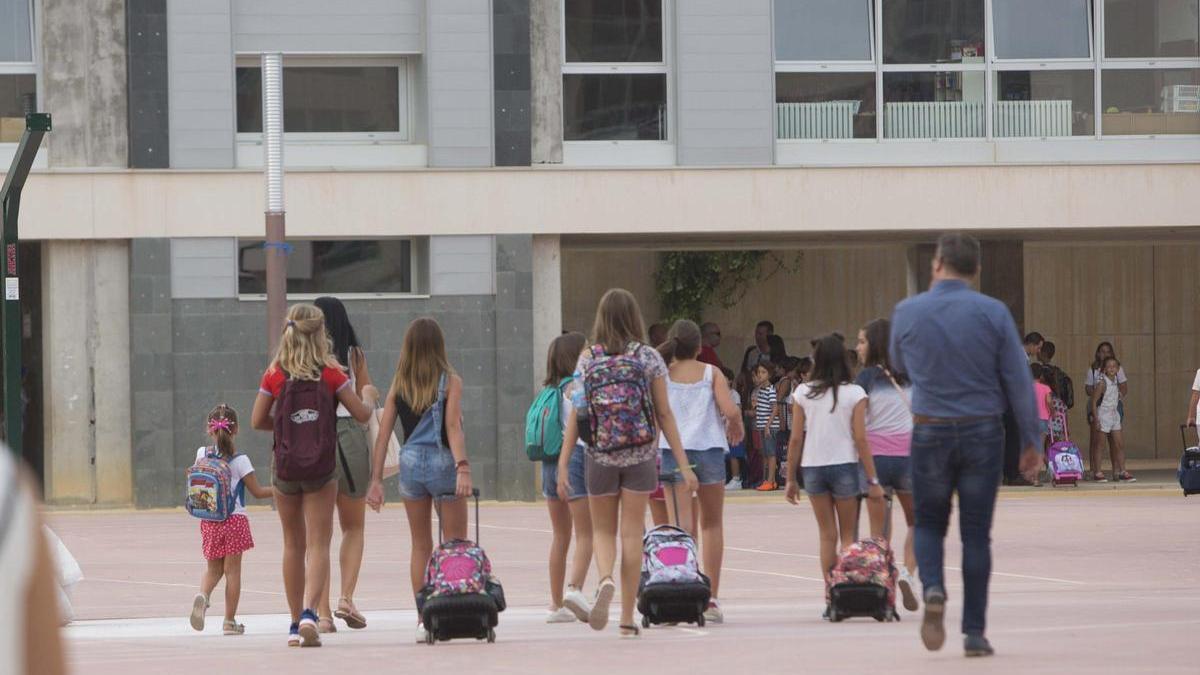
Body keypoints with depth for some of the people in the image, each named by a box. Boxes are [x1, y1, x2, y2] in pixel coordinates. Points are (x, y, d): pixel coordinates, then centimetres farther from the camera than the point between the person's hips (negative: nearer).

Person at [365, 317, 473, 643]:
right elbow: (453, 427, -16)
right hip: (442, 461, -3)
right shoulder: (450, 381, -4)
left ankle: (423, 619, 12)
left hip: (410, 462, 3)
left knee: (420, 546, 13)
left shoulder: (398, 384, 5)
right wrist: (463, 468, -23)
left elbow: (383, 433, 2)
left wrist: (375, 479, 4)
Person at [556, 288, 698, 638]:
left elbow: (577, 413, -3)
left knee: (602, 530, 14)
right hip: (641, 455, 0)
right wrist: (683, 464, 2)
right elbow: (664, 415, -1)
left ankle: (605, 581, -17)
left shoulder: (589, 359, -1)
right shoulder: (649, 358, -1)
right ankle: (627, 619, 5)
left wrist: (563, 464, 0)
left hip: (600, 455, 0)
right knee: (631, 533, 5)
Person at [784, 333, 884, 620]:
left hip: (812, 467, 2)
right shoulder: (854, 394, -5)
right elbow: (860, 438, -8)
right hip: (845, 465, -2)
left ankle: (830, 599, 5)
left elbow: (796, 438, 0)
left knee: (827, 534, 9)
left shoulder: (802, 394, 0)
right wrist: (873, 480, -3)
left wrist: (791, 478, 8)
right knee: (847, 534, 9)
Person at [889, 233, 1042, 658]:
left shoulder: (907, 313, -3)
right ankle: (974, 632, 5)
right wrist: (1032, 442, 2)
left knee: (929, 524, 17)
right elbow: (1019, 381, -5)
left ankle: (933, 588, -13)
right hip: (983, 432, 0)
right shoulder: (993, 313, -6)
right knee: (976, 534, 7)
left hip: (930, 434, 0)